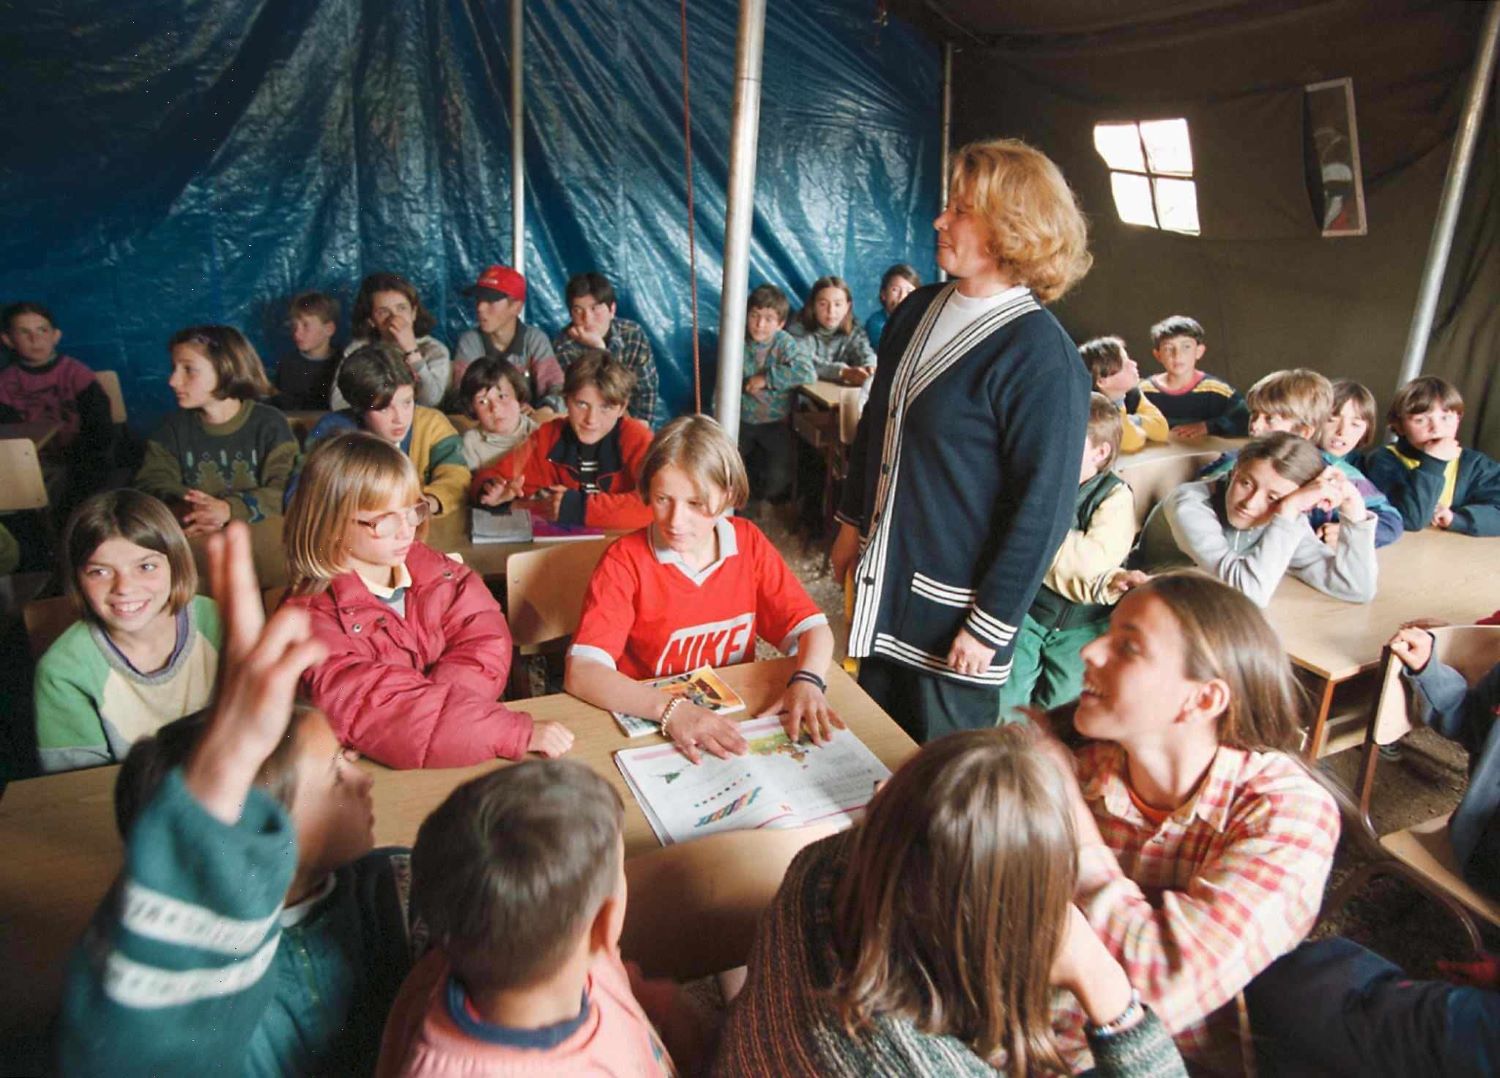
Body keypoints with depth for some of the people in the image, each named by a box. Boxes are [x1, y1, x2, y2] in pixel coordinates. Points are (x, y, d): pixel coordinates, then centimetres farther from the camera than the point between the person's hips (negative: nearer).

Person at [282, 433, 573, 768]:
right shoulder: (316, 618, -11)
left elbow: (484, 637, -4)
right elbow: (375, 710, -22)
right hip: (380, 775, -4)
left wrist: (426, 705, -21)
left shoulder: (429, 568, 5)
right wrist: (518, 732, -28)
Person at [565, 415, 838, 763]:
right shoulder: (625, 561, -13)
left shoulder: (749, 543, -3)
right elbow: (580, 672, -22)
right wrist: (670, 709, -35)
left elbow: (813, 627, -2)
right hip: (646, 723, -4)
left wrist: (807, 681, -22)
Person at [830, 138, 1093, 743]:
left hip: (954, 605, -7)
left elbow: (1044, 506, -18)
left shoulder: (1041, 357, -19)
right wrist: (852, 521, 15)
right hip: (884, 581, 7)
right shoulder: (919, 312, 4)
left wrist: (991, 624, -17)